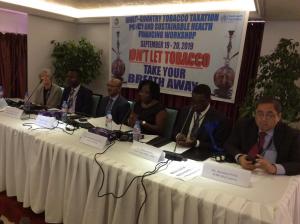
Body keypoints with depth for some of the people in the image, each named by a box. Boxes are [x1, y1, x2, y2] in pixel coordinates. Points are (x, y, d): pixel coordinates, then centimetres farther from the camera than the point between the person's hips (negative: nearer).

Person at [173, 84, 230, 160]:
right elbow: (175, 131, 12)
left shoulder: (219, 120, -8)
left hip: (201, 156, -2)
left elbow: (218, 147, -10)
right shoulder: (184, 111, 7)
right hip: (181, 151, 2)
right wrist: (178, 136, -11)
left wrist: (196, 143, -23)